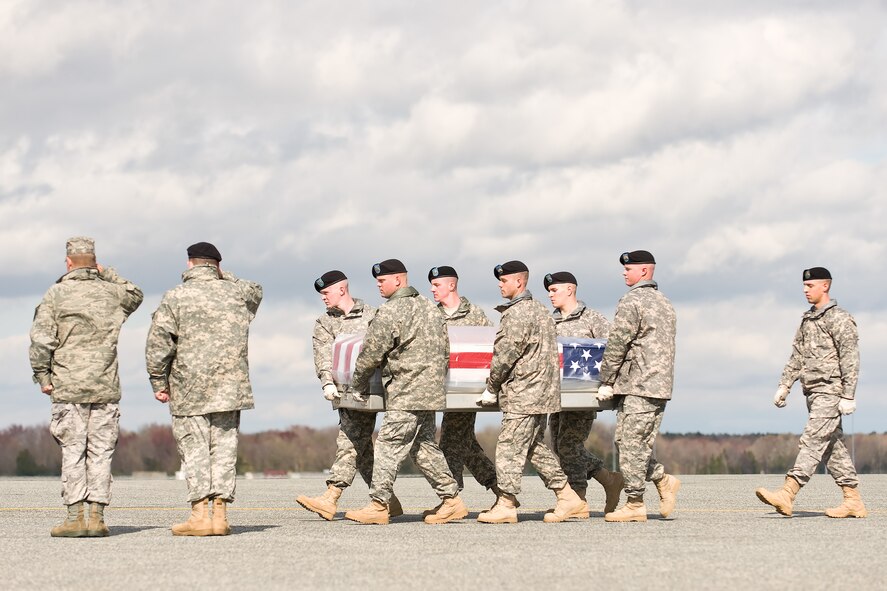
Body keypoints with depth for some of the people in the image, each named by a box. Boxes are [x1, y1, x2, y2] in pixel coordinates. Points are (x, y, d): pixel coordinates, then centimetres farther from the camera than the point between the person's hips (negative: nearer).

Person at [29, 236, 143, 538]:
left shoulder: (56, 294, -3)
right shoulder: (111, 293, 7)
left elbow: (41, 340, -9)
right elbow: (135, 295, 31)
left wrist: (43, 377, 0)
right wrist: (106, 274, 24)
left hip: (68, 388, -2)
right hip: (106, 388, 2)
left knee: (72, 453, 1)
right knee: (101, 452, 4)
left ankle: (76, 516, -4)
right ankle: (96, 517, 0)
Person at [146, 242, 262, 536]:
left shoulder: (175, 297, -3)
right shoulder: (236, 292, 8)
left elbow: (158, 344, -6)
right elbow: (256, 292, 33)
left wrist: (159, 382, 3)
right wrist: (225, 277, 28)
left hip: (189, 390, -3)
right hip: (229, 387, 3)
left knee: (194, 449, -1)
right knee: (224, 448, 6)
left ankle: (200, 514, -8)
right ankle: (220, 513, 3)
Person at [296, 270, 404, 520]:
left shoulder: (371, 316, 8)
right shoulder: (324, 324, 15)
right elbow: (323, 356, 0)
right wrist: (328, 382, -17)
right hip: (344, 391, 5)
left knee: (349, 443, -13)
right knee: (361, 448, 4)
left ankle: (330, 499, -18)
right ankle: (387, 500, 12)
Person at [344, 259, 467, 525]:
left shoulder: (390, 312, -12)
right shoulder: (429, 308, 15)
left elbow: (371, 354, -9)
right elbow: (445, 349, 19)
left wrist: (358, 383, 7)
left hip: (406, 394, -9)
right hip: (431, 391, 9)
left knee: (389, 445, -6)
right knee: (424, 446, 14)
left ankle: (379, 505, -7)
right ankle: (451, 499, 12)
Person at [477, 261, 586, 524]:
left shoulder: (517, 313, -14)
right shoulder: (540, 310, 17)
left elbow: (505, 354, -15)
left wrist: (491, 388, -5)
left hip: (523, 394, -10)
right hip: (542, 393, 10)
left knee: (509, 447, -6)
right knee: (536, 447, 14)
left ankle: (506, 505, -6)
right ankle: (569, 499, 13)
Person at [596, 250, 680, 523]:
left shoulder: (631, 302, -10)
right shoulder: (664, 302, 18)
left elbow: (616, 345, -11)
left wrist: (606, 382, -5)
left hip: (638, 387, -9)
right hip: (661, 385, 9)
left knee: (630, 443, -6)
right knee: (639, 443, 15)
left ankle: (635, 504, -5)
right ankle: (664, 480, 8)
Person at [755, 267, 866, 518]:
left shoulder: (840, 319, -8)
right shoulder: (808, 320, 17)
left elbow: (850, 360, -13)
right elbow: (797, 357, 20)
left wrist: (848, 396, -18)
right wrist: (784, 386, 12)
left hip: (830, 392, -9)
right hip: (813, 393, 9)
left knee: (812, 441, -14)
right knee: (833, 446, 8)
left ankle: (787, 495, -24)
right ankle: (853, 501, 12)